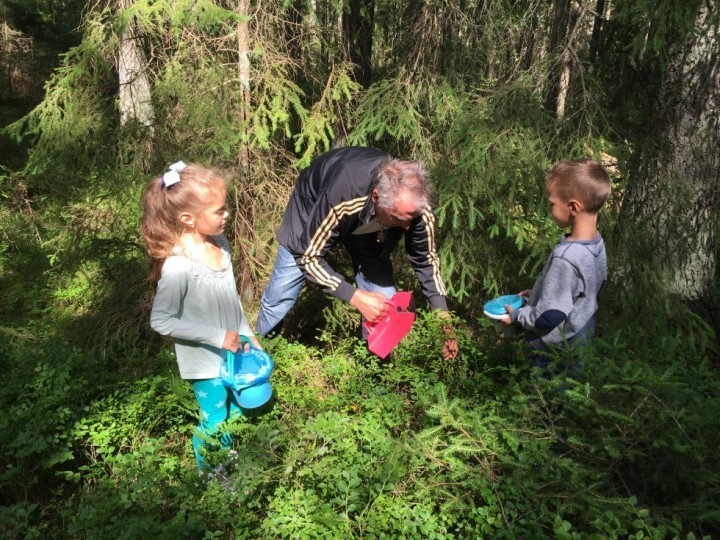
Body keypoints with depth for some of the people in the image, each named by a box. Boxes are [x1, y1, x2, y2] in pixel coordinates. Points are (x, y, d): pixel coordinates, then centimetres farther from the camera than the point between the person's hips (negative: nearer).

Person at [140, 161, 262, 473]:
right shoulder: (178, 266, -31)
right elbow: (161, 321, -24)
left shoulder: (219, 243, -7)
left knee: (236, 415, 25)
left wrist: (248, 334, 11)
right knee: (214, 423, 13)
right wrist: (217, 337, -25)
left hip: (233, 352, 7)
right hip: (205, 363, -7)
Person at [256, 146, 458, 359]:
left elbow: (426, 259, -14)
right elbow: (309, 257, -32)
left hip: (368, 228, 3)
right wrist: (355, 297, -40)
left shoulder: (414, 204, -33)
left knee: (384, 303, -7)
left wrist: (442, 314, -21)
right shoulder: (340, 200, -47)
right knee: (279, 297, 3)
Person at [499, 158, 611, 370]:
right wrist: (538, 293, 11)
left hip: (558, 354, -8)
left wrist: (516, 316, -11)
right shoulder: (596, 243, -5)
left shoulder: (565, 257, -31)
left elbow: (549, 317, -27)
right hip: (583, 339, 8)